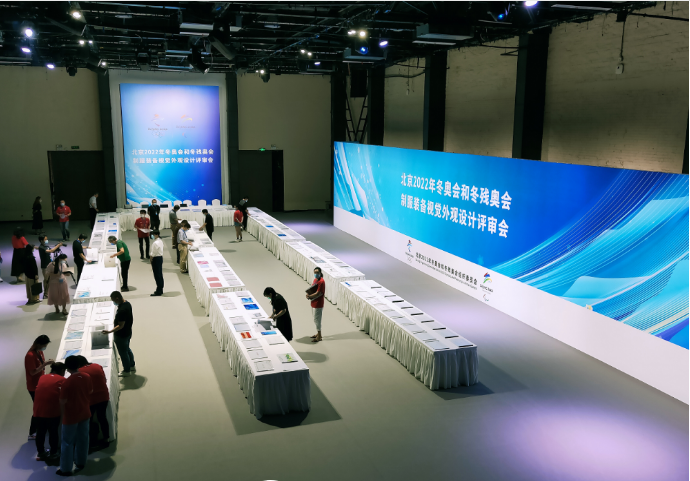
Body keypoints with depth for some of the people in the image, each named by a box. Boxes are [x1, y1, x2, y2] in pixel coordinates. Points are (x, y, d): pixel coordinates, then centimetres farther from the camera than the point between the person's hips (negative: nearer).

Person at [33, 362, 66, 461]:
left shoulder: (42, 377, 15)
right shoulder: (62, 379, 3)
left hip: (38, 410, 4)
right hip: (52, 411, -4)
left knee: (40, 432, 18)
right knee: (53, 432, 13)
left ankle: (41, 453, 32)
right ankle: (53, 454, 24)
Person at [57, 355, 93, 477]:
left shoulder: (67, 382, -25)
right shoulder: (87, 377, -9)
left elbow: (63, 402, -17)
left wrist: (63, 415, 0)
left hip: (71, 416, -5)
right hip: (85, 413, 5)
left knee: (68, 442, 10)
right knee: (83, 438, 19)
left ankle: (66, 469, 21)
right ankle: (81, 462, 35)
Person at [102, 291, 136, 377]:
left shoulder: (122, 310, -33)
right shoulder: (127, 304, -4)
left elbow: (121, 326, -29)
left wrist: (109, 331, -31)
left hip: (121, 335, -9)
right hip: (128, 332, 9)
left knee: (123, 352, 10)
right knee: (127, 349, 26)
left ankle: (127, 371, 27)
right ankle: (132, 366, 42)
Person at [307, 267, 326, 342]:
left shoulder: (321, 281, -21)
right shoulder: (315, 279, 8)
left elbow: (318, 293, -24)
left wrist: (310, 296, -15)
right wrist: (309, 295, -4)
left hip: (318, 304, -9)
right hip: (314, 303, 9)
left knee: (317, 320, -1)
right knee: (316, 319, 20)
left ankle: (319, 337, 11)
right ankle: (318, 333, 34)